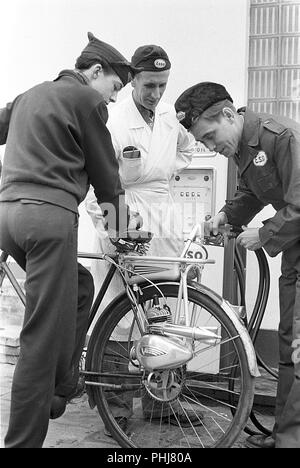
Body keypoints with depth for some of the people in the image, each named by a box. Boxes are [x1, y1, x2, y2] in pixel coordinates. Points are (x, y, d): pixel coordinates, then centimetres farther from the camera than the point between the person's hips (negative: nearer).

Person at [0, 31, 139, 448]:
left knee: (80, 286, 25)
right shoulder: (87, 99, 2)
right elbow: (105, 171, 5)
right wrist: (118, 222, 18)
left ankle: (60, 388, 26)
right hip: (49, 214, -9)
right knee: (43, 338, -5)